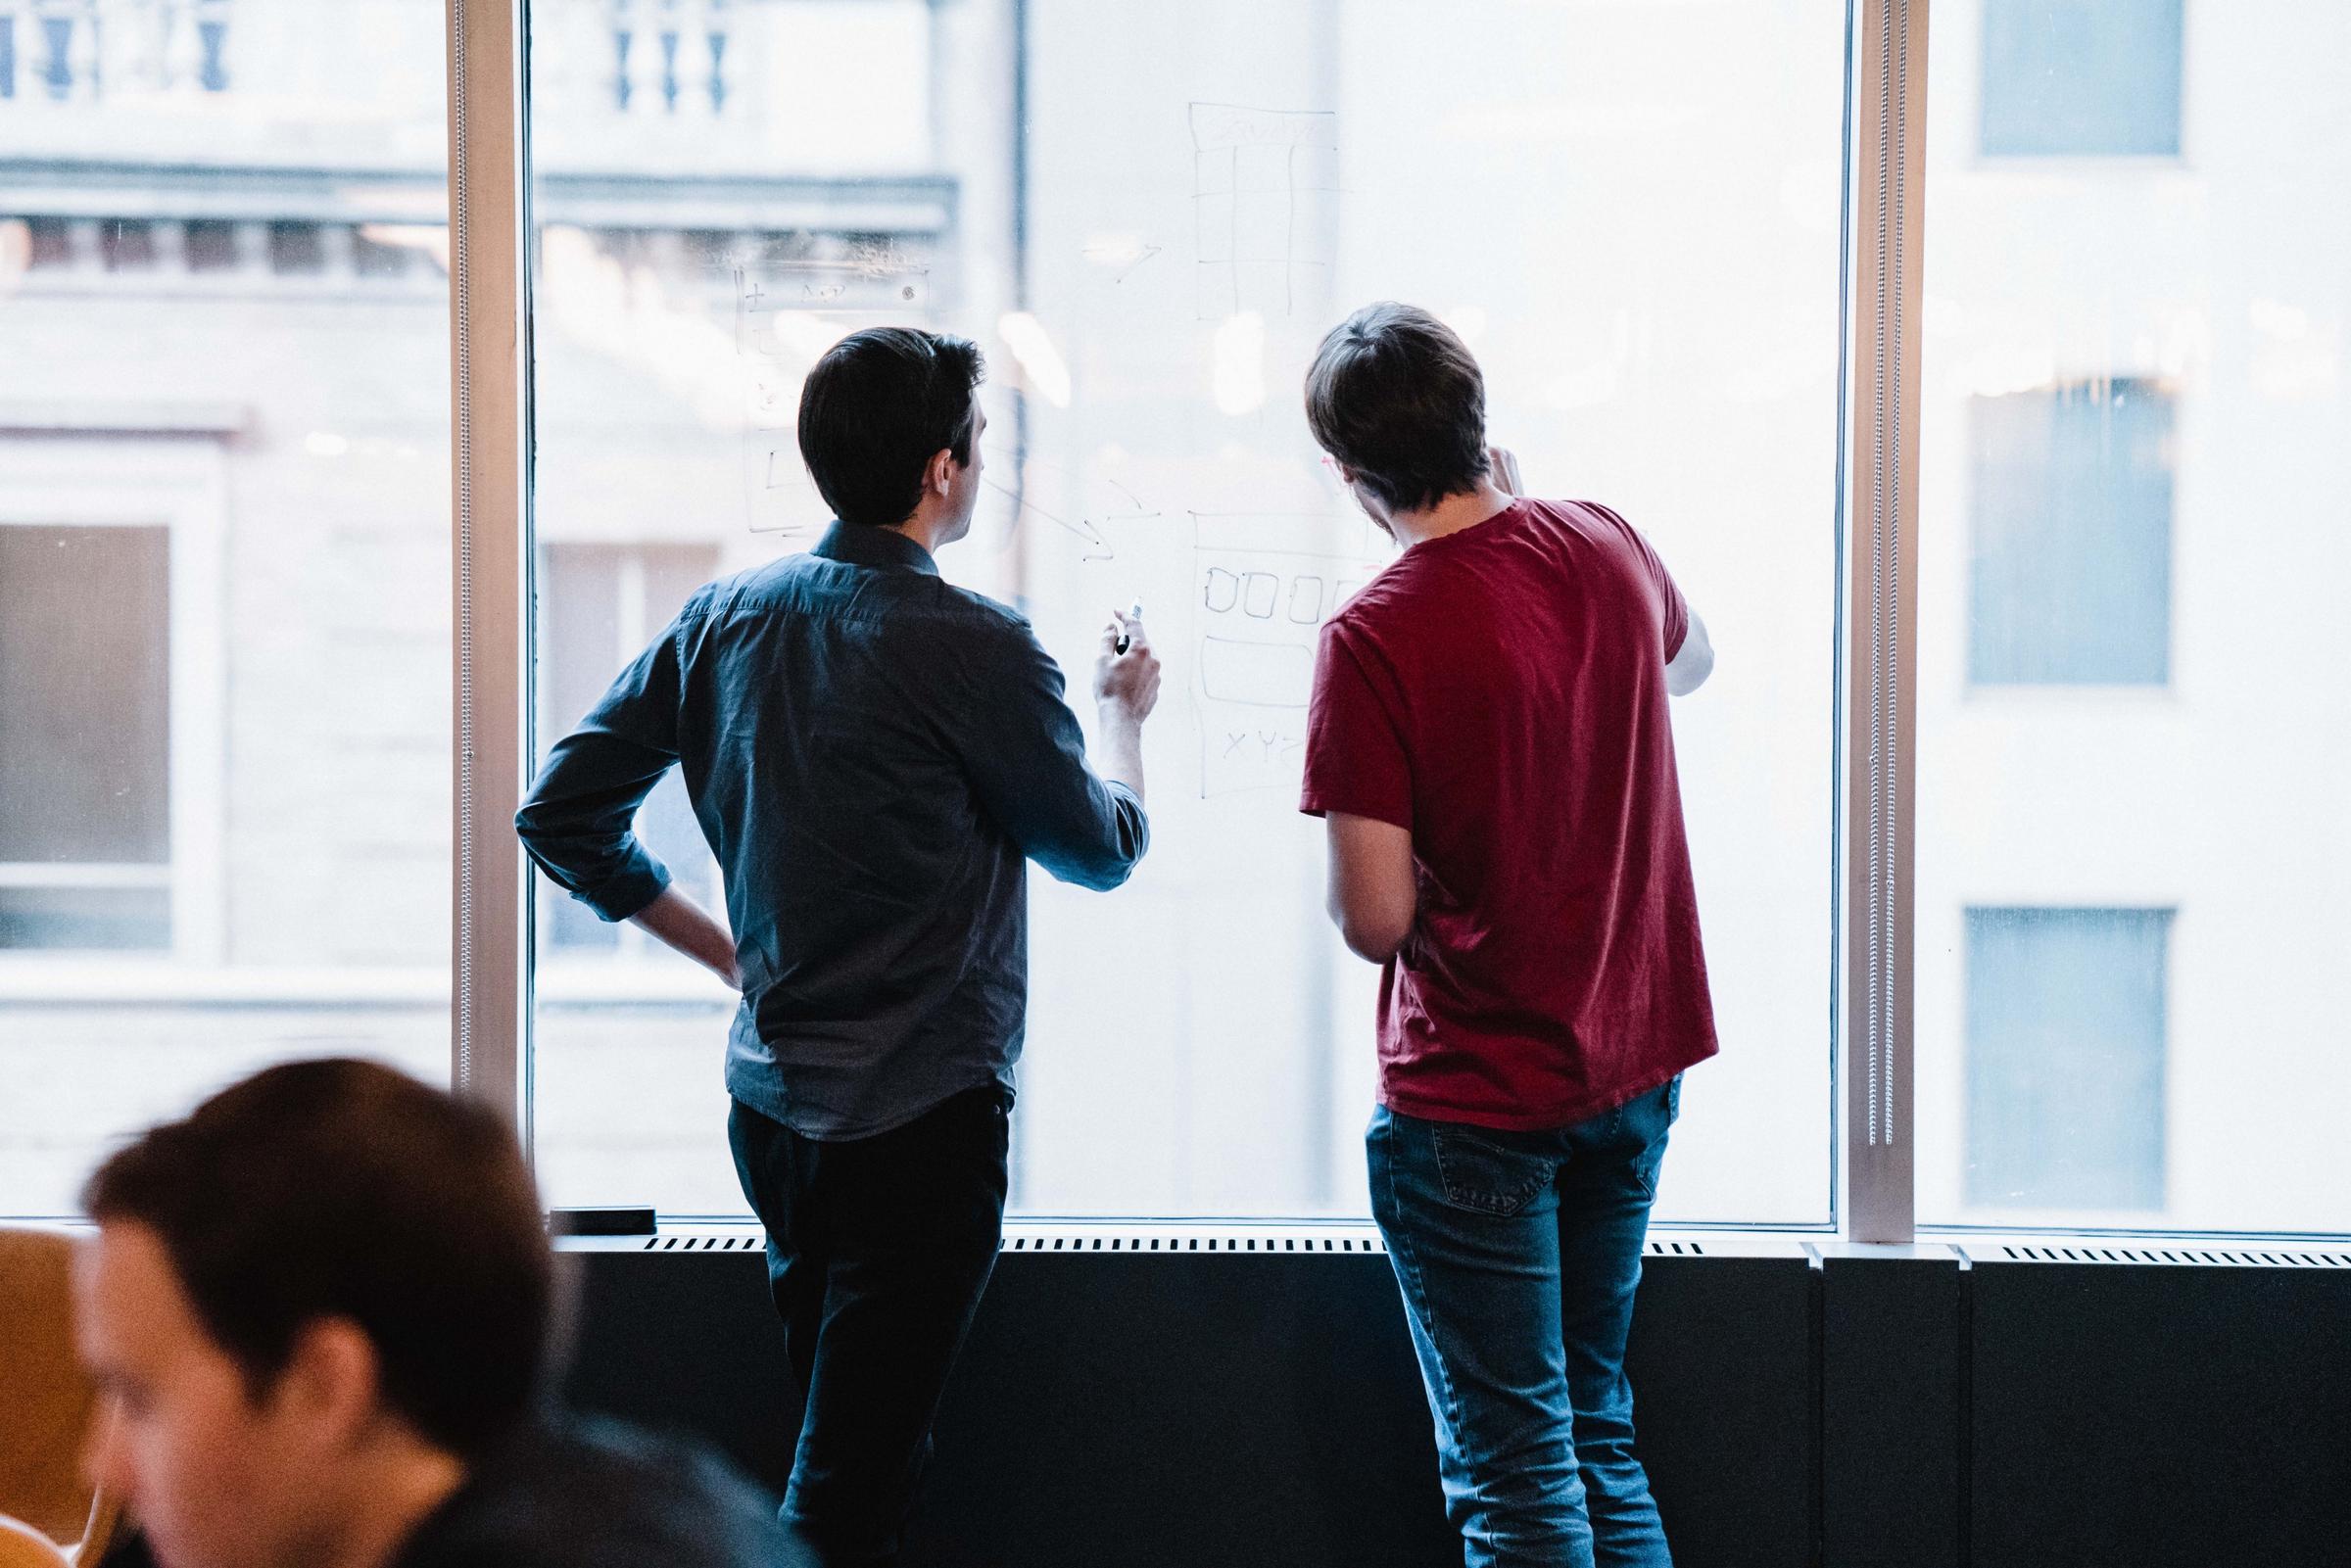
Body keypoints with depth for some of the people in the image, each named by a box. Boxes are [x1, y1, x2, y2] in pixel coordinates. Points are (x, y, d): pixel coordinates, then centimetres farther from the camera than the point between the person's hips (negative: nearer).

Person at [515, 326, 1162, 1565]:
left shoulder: (725, 616, 3)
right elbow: (1100, 851, -1)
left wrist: (728, 949, 12)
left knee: (844, 1443, 19)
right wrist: (1122, 712, 19)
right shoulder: (975, 650, -15)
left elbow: (561, 816, 6)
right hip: (921, 1122, -7)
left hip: (771, 1104, 7)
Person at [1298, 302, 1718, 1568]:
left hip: (1477, 1102, -6)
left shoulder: (1375, 638, -20)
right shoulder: (1607, 548, -1)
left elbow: (1373, 921, -21)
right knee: (1597, 1431, 19)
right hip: (1634, 1067, 6)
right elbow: (1689, 659, 24)